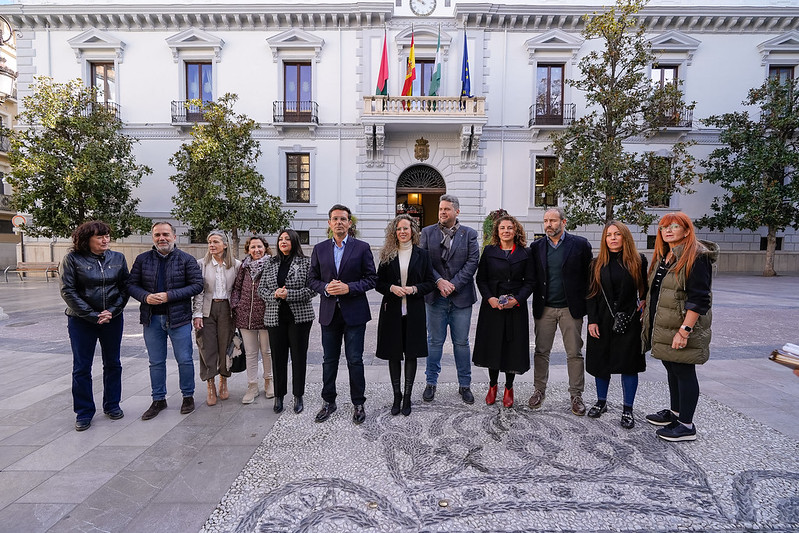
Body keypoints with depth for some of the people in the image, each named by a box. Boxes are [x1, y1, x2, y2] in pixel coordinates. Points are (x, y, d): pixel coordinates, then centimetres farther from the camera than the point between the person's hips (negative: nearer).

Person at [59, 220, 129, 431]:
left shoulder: (118, 258, 2)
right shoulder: (72, 259, -6)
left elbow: (125, 287, 2)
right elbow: (68, 291, -9)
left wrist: (112, 311, -10)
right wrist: (92, 315, -14)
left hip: (113, 319, 3)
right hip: (81, 321, -2)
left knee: (113, 364, 12)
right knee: (81, 368, 6)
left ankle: (112, 405, 28)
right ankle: (84, 412, 21)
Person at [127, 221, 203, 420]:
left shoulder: (187, 260, -3)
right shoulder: (142, 259, 6)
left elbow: (197, 285, -8)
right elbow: (131, 284, 7)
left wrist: (169, 296, -17)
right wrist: (145, 297, -14)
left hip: (179, 318, -3)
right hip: (151, 319, 3)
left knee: (184, 360, 5)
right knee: (156, 362, 13)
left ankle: (188, 396, 23)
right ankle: (158, 400, 28)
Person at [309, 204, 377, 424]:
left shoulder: (362, 248, -1)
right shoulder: (320, 249, 8)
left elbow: (372, 278, -3)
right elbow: (312, 279, 10)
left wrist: (349, 288, -16)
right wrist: (325, 288, -11)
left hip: (354, 313, -3)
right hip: (329, 312, 3)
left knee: (355, 360, 4)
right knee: (329, 360, 13)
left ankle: (358, 404, 21)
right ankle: (328, 402, 29)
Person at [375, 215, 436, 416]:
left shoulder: (422, 255, 3)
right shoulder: (387, 255, 5)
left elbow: (430, 283, 3)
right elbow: (379, 283, 6)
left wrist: (414, 289, -14)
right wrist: (392, 288, -13)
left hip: (414, 312, -1)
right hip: (392, 311, 1)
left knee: (411, 354, 5)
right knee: (393, 354, 7)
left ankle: (407, 397, 20)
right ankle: (396, 396, 23)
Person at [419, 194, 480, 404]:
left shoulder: (470, 234, 4)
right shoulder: (427, 233, 6)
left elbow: (472, 262, -5)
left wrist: (453, 284, -14)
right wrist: (439, 281, -15)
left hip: (461, 297, 0)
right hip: (435, 296, 1)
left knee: (461, 343, 9)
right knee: (434, 341, 10)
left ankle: (464, 385, 24)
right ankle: (431, 383, 25)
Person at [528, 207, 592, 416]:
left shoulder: (580, 244, -1)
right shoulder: (536, 247, 5)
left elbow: (589, 275, 0)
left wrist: (585, 304, -4)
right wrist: (536, 301, -2)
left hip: (571, 308, -2)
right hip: (544, 308, 2)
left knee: (574, 353, 6)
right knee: (541, 351, 9)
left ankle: (576, 395, 20)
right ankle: (539, 390, 23)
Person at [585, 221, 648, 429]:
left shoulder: (638, 261, 0)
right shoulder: (597, 264, 3)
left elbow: (645, 288, 11)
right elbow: (592, 294, 1)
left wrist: (643, 303, -5)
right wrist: (592, 321, -4)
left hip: (629, 321, -2)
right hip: (603, 321, 2)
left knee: (629, 364, 4)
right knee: (601, 362, 11)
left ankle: (627, 409, 18)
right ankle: (601, 402, 28)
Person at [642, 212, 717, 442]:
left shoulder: (696, 257, -15)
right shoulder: (663, 257, 13)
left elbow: (699, 299, -20)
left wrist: (685, 330, -24)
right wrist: (649, 322, 19)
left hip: (681, 329, -9)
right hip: (663, 327, 9)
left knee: (684, 372, 1)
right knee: (672, 369, 19)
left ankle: (686, 426, 13)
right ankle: (675, 413, 34)